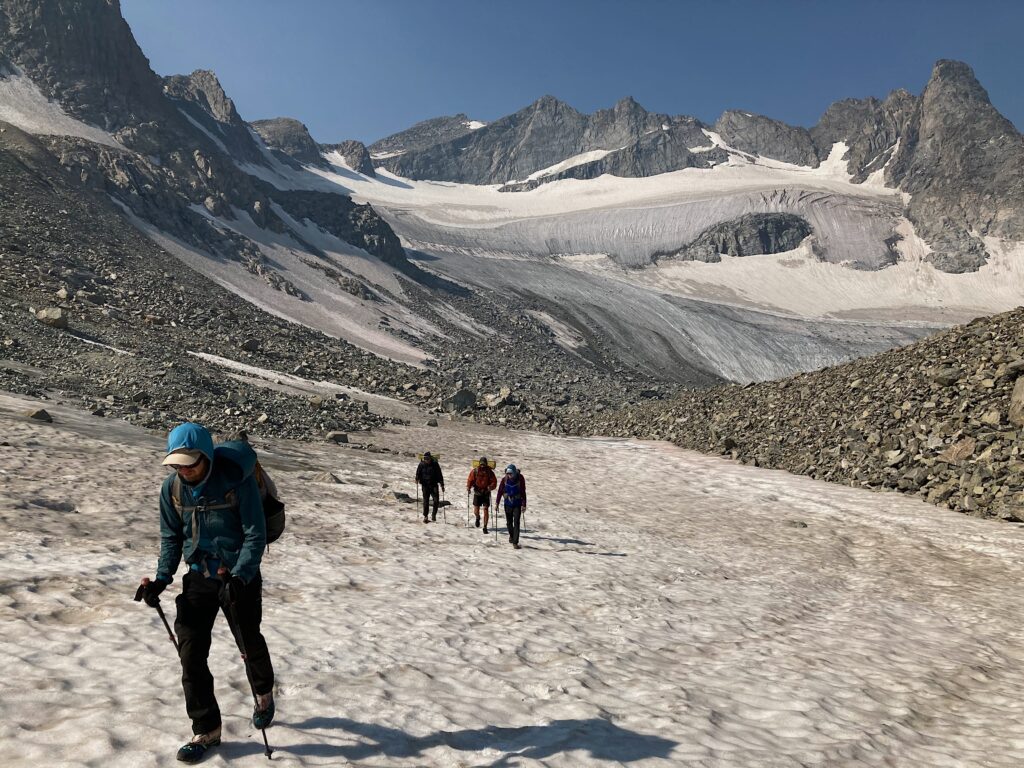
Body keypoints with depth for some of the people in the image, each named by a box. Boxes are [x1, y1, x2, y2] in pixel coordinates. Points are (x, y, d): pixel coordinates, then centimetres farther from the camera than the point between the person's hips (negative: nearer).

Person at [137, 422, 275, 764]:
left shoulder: (237, 480, -22)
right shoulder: (172, 487, -7)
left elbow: (255, 535, -19)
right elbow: (171, 536, 5)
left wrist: (239, 578, -29)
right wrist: (162, 578, -7)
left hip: (239, 576, -4)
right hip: (198, 576, 4)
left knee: (249, 643, 13)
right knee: (191, 653, -1)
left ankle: (264, 693, 45)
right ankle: (207, 729, 15)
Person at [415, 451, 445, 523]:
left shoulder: (435, 464, -3)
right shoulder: (421, 464, 0)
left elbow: (440, 474, 3)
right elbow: (418, 473, 9)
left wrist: (442, 485, 1)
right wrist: (417, 479, -13)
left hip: (434, 485, -1)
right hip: (425, 485, 1)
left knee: (436, 500, -10)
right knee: (426, 501, 2)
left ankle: (434, 515, 5)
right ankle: (425, 516, 12)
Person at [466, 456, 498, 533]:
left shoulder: (489, 471, -3)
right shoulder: (474, 471, -3)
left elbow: (494, 482, -3)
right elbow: (470, 480, -3)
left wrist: (491, 487, -22)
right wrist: (468, 487, -20)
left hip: (486, 493, 0)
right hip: (477, 493, 0)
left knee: (486, 510, -6)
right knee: (476, 511, 2)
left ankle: (485, 527, 2)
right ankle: (478, 518, 39)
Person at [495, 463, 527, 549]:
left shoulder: (520, 479, -12)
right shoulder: (504, 479, -9)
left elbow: (523, 492, -6)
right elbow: (500, 491, -1)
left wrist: (523, 505, -6)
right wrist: (497, 503, 1)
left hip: (517, 504, -2)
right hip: (508, 504, 2)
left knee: (516, 523, -9)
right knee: (509, 522, 14)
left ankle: (515, 542, -9)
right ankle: (511, 535, 40)